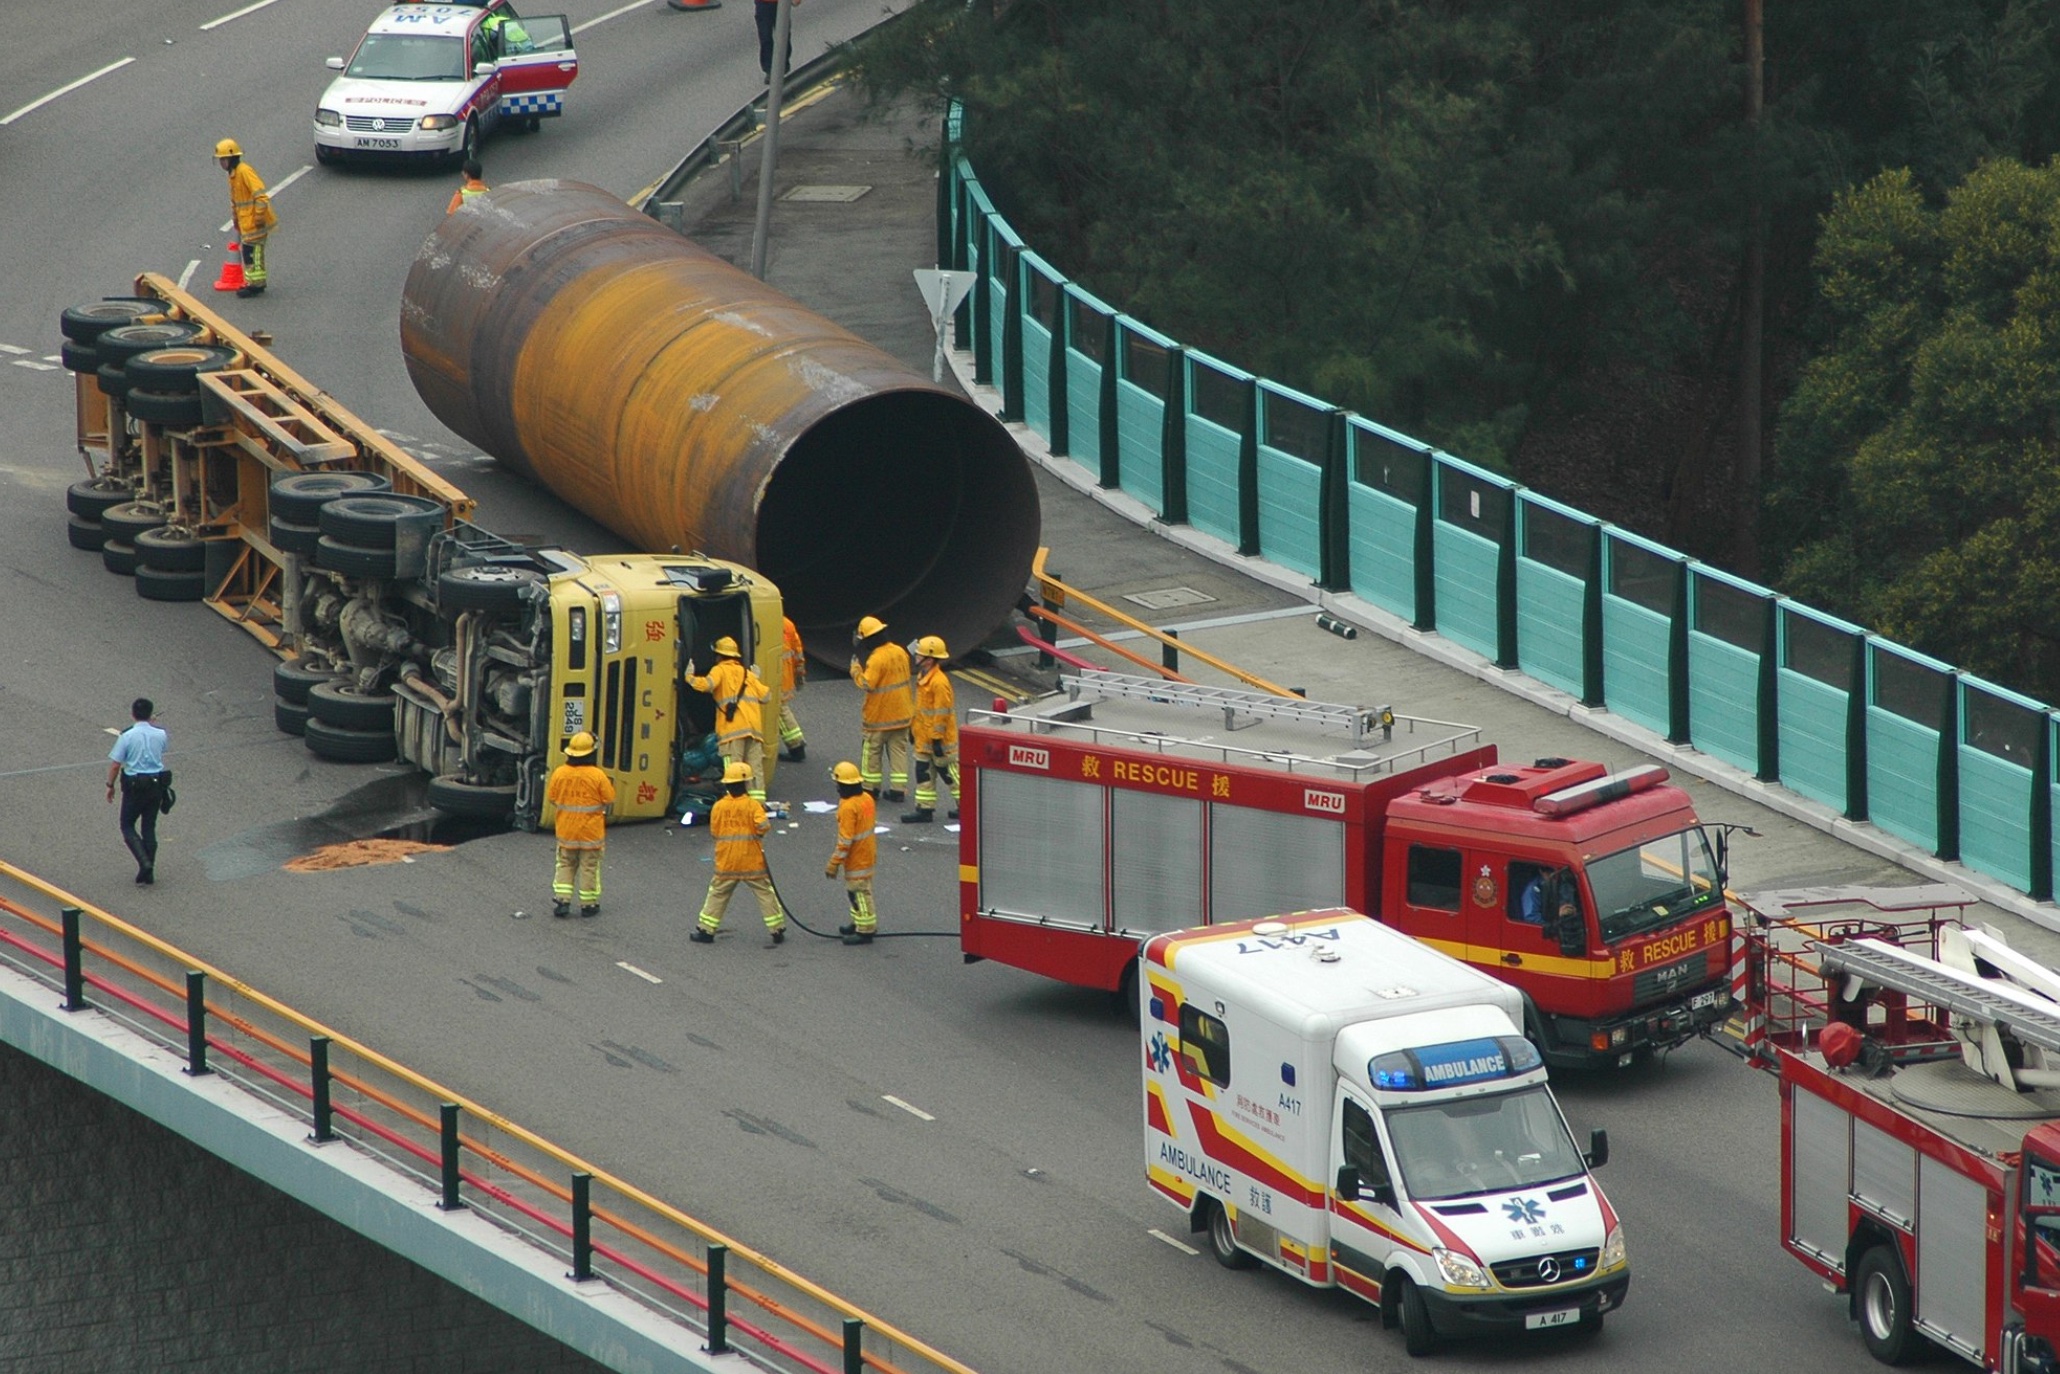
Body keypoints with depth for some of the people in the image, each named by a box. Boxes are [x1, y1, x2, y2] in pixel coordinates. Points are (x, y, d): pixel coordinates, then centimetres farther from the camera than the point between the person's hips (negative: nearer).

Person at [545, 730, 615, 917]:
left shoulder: (559, 773, -8)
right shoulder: (597, 776, -16)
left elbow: (551, 798, 2)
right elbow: (609, 800, -11)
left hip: (566, 830, 2)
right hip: (591, 831, -2)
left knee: (565, 865, 15)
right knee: (589, 867, 8)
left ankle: (561, 900, 7)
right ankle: (588, 904, 13)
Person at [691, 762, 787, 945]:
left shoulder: (719, 806, -2)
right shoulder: (753, 805, -10)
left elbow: (714, 830, 6)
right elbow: (763, 825, -22)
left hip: (726, 862, 2)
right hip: (752, 861, -2)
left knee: (717, 894, 12)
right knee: (765, 893, 8)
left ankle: (705, 930, 11)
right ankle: (777, 930, 9)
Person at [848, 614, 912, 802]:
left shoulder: (876, 659, -23)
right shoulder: (900, 652, 2)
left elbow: (866, 685, -25)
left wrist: (855, 666, -15)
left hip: (879, 715, -7)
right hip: (901, 714, 7)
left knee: (872, 751, 9)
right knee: (899, 750, 10)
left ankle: (870, 786, 17)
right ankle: (898, 788, 9)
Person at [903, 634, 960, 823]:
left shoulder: (939, 682, -24)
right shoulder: (923, 677, 6)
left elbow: (942, 713, -23)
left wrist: (937, 739, -21)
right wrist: (914, 728, 22)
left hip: (939, 739, -9)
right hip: (924, 738, 9)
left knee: (950, 772, 3)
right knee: (924, 772, 10)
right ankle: (925, 809, 15)